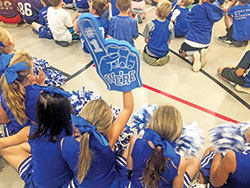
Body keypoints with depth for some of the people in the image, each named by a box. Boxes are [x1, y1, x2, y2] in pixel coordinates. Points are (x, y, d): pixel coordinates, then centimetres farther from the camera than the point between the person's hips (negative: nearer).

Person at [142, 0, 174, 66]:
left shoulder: (151, 24, -19)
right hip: (164, 53, 3)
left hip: (151, 53, -3)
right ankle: (163, 57, 18)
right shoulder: (170, 25, -10)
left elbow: (146, 40, -8)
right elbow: (169, 41, 1)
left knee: (145, 48, 31)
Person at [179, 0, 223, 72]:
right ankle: (201, 52, 1)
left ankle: (194, 53, -9)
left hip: (192, 41, -5)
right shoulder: (216, 11, -1)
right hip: (205, 43, 5)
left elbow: (188, 18, 0)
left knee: (182, 53, 24)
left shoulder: (197, 8, -18)